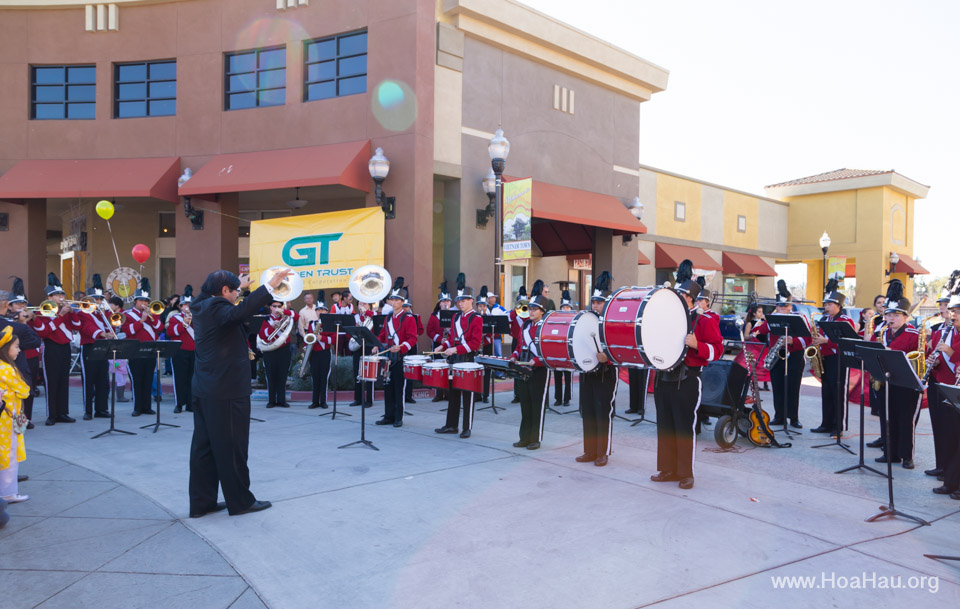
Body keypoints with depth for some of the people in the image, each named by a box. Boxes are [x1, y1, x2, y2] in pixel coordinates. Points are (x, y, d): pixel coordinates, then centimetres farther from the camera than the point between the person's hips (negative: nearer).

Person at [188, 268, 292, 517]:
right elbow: (240, 311, -39)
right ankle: (240, 501, 13)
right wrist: (270, 286, -42)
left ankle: (201, 502, 20)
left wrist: (239, 287, 43)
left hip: (204, 390, 10)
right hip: (227, 391, -10)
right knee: (232, 448, 1)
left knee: (204, 446, 13)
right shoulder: (217, 308, -17)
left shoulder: (202, 307, 11)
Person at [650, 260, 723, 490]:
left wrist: (696, 344, -24)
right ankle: (668, 469, 22)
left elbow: (716, 349, -9)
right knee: (665, 426, 11)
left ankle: (686, 473, 12)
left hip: (687, 380, -6)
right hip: (663, 378, 6)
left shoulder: (704, 320, -5)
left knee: (685, 428, 0)